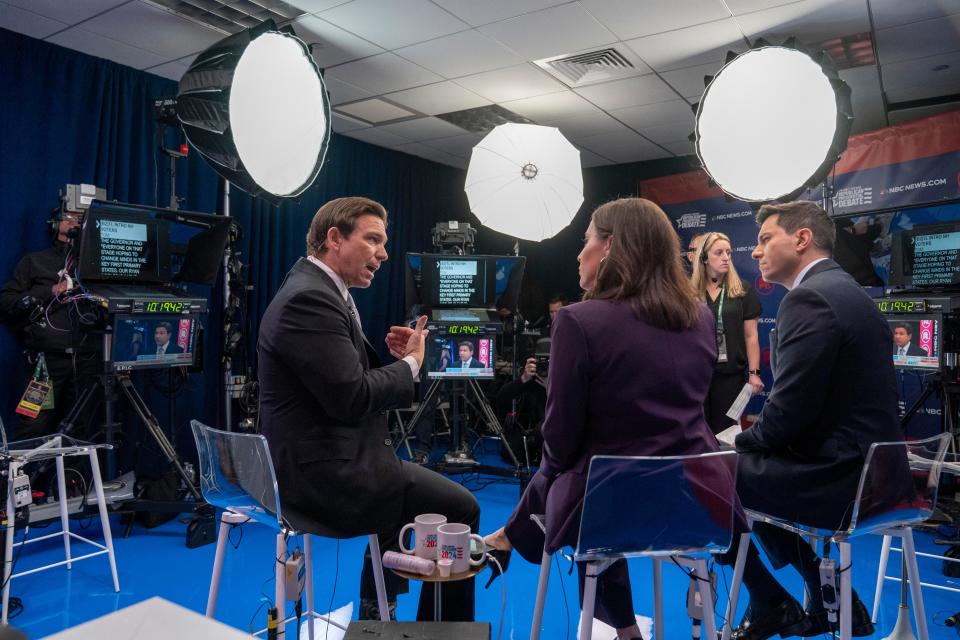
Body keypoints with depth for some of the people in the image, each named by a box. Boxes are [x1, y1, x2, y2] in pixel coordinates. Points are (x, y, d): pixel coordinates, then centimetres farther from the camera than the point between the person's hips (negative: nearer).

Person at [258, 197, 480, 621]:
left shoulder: (316, 289, 12)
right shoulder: (308, 298, -20)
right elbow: (353, 397, -25)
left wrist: (393, 356, 3)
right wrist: (411, 363, -10)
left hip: (322, 460, 11)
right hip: (327, 472, -11)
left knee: (403, 480, 33)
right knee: (460, 509, -8)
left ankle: (376, 612, 43)